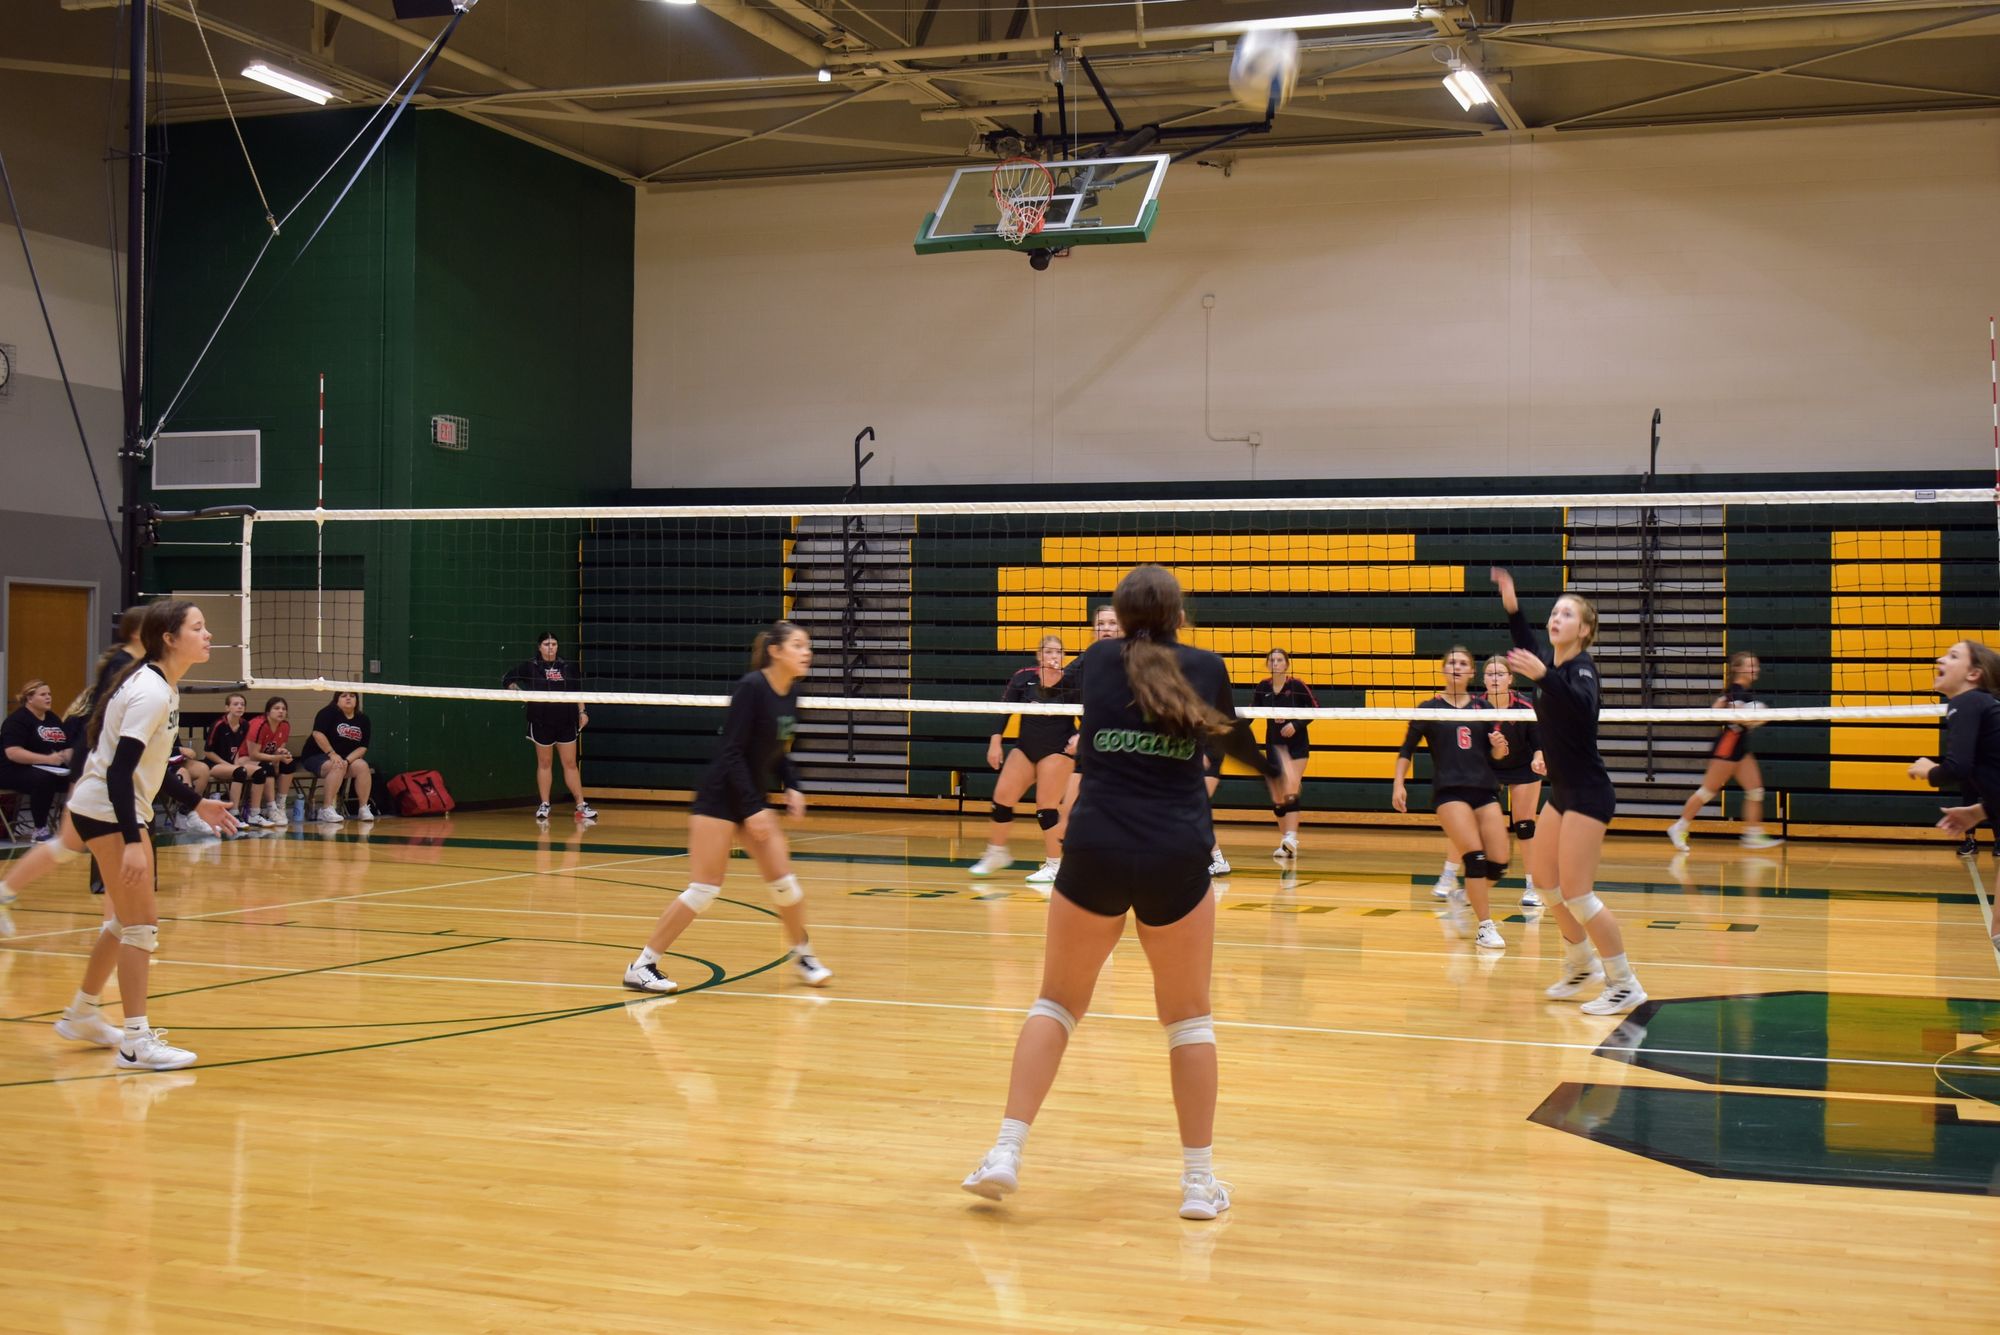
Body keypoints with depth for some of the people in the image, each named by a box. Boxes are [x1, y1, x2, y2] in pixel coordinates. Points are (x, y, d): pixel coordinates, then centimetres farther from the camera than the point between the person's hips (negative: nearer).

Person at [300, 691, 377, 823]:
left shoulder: (363, 720, 5)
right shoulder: (329, 712, -9)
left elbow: (363, 747, 0)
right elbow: (318, 733, -20)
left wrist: (347, 760, -17)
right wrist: (332, 754, -24)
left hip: (349, 758, 5)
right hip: (316, 757, -5)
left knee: (362, 766, -23)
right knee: (337, 767, -35)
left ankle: (364, 809, -18)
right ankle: (328, 809, -32)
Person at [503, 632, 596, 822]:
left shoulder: (568, 666, 7)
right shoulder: (531, 667, 0)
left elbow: (576, 691, 14)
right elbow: (507, 679, 6)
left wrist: (582, 712, 8)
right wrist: (520, 692, -9)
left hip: (566, 721, 2)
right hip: (541, 721, -2)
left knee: (570, 764, 4)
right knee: (544, 764, 6)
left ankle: (581, 806, 5)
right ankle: (544, 805, 14)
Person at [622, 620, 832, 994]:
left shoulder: (791, 694, 4)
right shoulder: (751, 687, -19)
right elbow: (731, 751, -21)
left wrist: (792, 787, 1)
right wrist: (753, 808, -23)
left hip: (753, 799, 8)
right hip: (719, 798, -8)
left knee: (784, 881, 5)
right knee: (704, 889, -9)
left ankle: (803, 957, 24)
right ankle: (642, 966, 0)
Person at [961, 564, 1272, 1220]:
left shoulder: (1097, 661, 7)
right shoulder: (1205, 667, 6)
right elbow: (1235, 739, 25)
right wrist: (1274, 768, 48)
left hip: (1095, 852, 1)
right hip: (1178, 860, 0)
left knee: (1057, 1001, 15)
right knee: (1188, 1018, 14)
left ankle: (1007, 1152, 5)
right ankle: (1199, 1180, 15)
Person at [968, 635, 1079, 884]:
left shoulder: (1071, 683, -16)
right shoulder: (1023, 678, -10)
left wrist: (1079, 737, -27)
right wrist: (995, 740, -6)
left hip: (1057, 750, -4)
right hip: (1025, 747, 4)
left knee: (1046, 806, -8)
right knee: (1002, 797, 3)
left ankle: (1054, 864, 6)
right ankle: (997, 852, 23)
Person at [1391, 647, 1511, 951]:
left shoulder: (1482, 707, 12)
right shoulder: (1429, 708, 5)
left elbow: (1496, 754, 12)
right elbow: (1407, 749, 8)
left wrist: (1500, 746, -10)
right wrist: (1398, 783, -4)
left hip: (1485, 789, 4)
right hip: (1449, 791, -3)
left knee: (1499, 864, -5)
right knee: (1476, 856, -19)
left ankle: (1464, 896, 25)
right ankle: (1486, 927, -11)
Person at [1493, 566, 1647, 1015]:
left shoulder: (1582, 668, -18)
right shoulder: (1552, 660, 5)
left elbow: (1583, 707, -41)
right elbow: (1529, 647, 29)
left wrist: (1542, 676, -53)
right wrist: (1512, 606, 16)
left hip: (1588, 793, -9)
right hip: (1563, 792, 10)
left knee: (1575, 893, -11)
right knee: (1544, 875, 20)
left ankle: (1625, 985, -2)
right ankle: (1581, 962, 35)